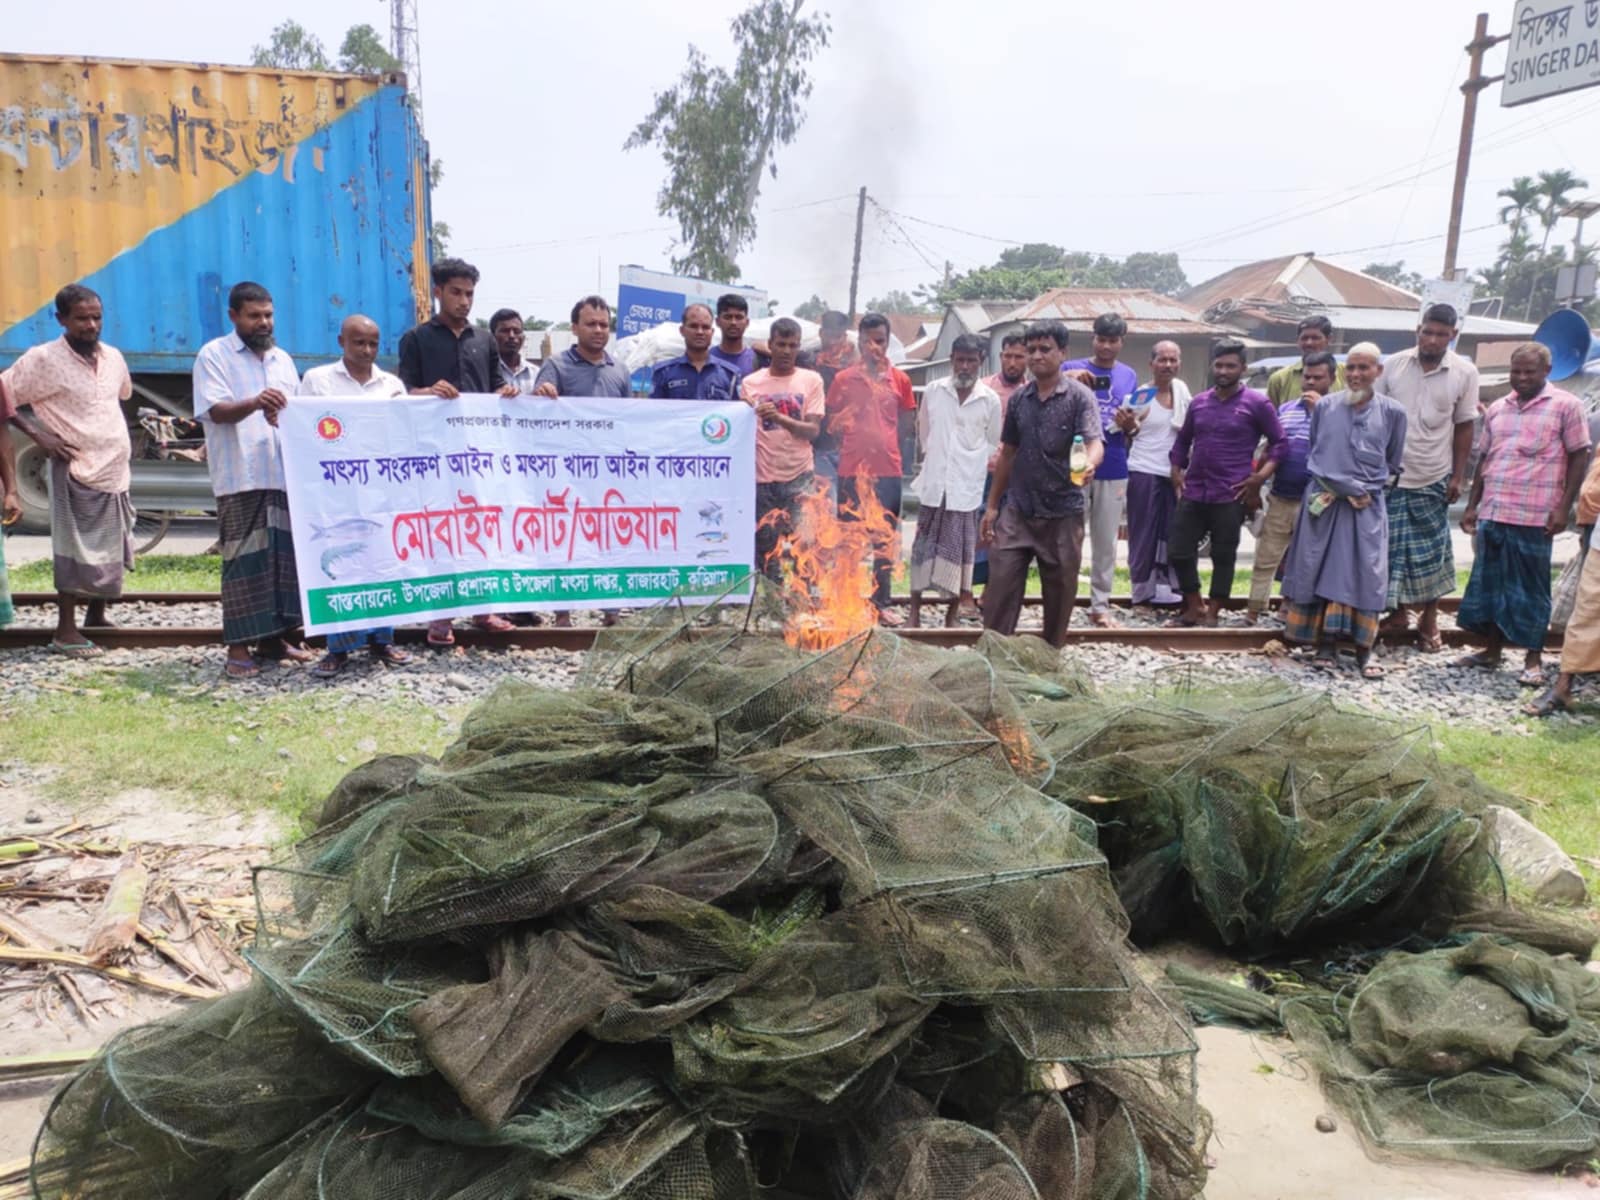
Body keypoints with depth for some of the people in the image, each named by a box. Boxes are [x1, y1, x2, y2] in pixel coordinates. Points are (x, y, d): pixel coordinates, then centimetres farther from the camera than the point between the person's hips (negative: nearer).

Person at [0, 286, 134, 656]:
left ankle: (96, 616, 29)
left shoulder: (113, 357, 7)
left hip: (116, 470, 6)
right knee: (77, 550, -4)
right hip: (77, 470, -6)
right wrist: (37, 433, -12)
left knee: (111, 549, 13)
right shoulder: (44, 358, -10)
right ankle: (65, 630, 3)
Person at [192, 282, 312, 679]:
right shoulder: (213, 355, 2)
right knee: (245, 560, -7)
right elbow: (216, 410, -11)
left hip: (285, 474, 6)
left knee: (285, 555, 6)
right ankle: (239, 647, -3)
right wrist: (254, 404, -28)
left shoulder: (283, 359, 19)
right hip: (240, 477, -5)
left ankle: (274, 638, 16)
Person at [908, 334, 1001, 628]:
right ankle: (915, 609, 13)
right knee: (924, 545, 5)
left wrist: (972, 467, 7)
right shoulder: (932, 391, 1)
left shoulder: (990, 399, -1)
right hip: (934, 482, 1)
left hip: (967, 486, 0)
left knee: (960, 548, 4)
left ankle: (953, 611, 14)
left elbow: (992, 444, 9)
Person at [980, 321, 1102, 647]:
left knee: (1060, 593, 8)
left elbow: (1094, 442, -20)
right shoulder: (1019, 399, 7)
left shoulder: (1080, 396, -6)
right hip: (1017, 510, 3)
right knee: (1000, 586, -2)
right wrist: (992, 505, 12)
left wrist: (1088, 464, -44)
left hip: (1063, 513, -3)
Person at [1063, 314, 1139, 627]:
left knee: (1106, 542, 7)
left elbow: (1133, 425, 13)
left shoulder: (1129, 375, 11)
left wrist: (1130, 424, -10)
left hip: (1113, 470, 3)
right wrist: (1069, 379, -25)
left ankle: (1100, 605, 15)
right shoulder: (1072, 368, 1)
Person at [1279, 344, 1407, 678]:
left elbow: (1393, 463, 12)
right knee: (1322, 572, 3)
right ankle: (1326, 642, 12)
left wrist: (1371, 488, 6)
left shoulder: (1392, 412, 1)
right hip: (1323, 501, 1)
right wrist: (1324, 482, 5)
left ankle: (1364, 649, 4)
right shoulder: (1324, 406, 2)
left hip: (1367, 506, 0)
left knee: (1366, 575, -2)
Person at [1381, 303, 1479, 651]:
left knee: (1431, 550, 6)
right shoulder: (1394, 364, -1)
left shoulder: (1465, 373, -3)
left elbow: (1464, 427, 2)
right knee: (1392, 547, 6)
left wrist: (1458, 476, -1)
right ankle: (1399, 613, 21)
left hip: (1433, 478, -1)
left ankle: (1429, 620, 18)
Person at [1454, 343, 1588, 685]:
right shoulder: (1497, 409, 13)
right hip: (1492, 514, 5)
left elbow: (1578, 458, -2)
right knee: (1489, 583, 10)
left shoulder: (1566, 406, -1)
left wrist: (1563, 507, -9)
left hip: (1534, 517, -5)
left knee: (1531, 589, 1)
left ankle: (1533, 660, 10)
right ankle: (1492, 651, 22)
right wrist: (1472, 505, 14)